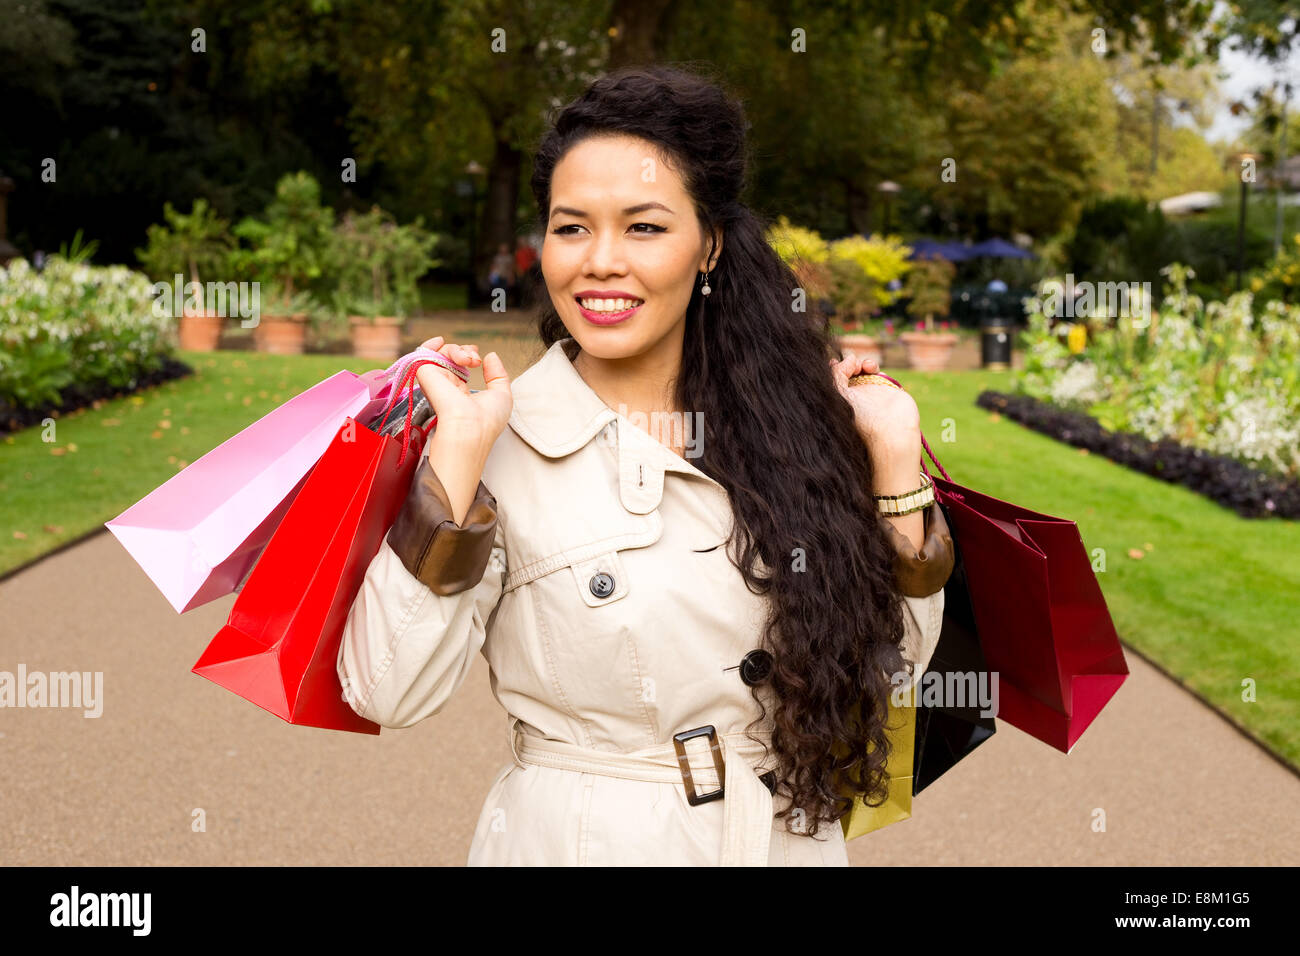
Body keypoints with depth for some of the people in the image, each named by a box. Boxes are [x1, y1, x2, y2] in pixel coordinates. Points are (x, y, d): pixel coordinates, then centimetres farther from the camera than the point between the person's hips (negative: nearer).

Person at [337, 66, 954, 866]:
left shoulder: (781, 420, -3)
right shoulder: (504, 439, -11)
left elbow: (886, 667, -1)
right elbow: (388, 692, -20)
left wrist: (893, 455, -7)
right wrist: (458, 454, -22)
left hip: (790, 836, 3)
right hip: (572, 838, -3)